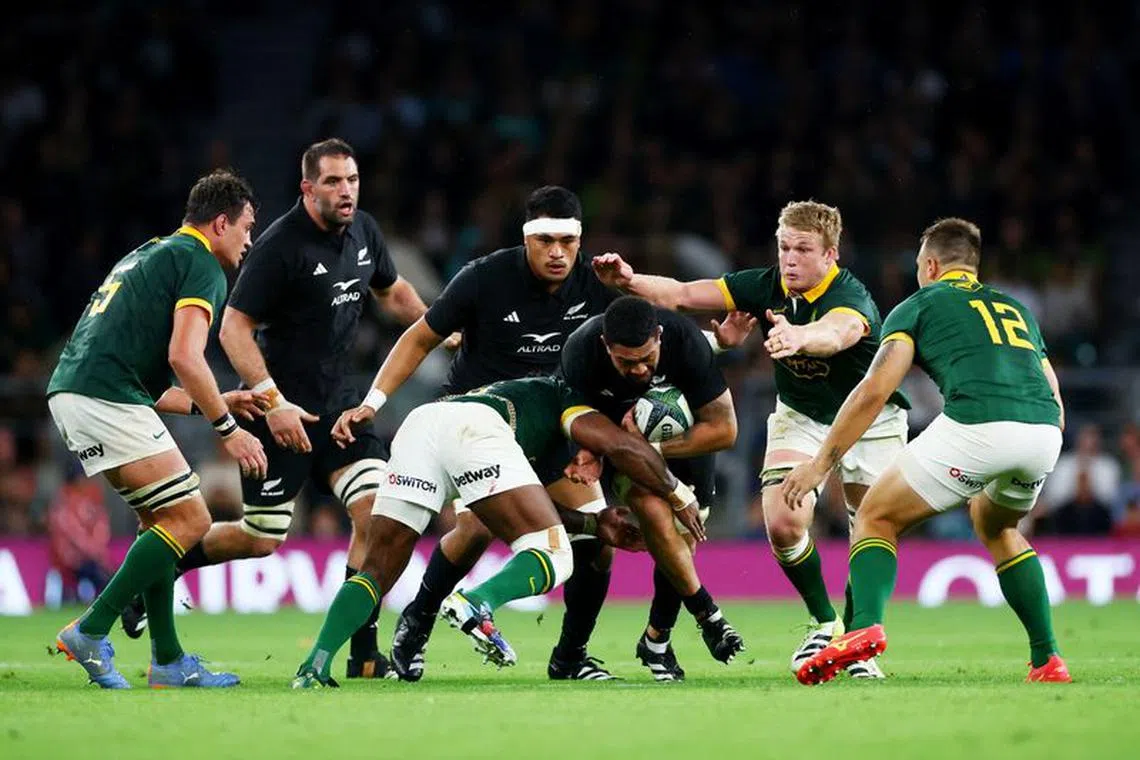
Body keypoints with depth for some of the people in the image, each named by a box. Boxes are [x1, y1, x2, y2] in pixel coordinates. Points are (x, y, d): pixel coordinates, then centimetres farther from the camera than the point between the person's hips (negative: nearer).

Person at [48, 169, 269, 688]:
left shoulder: (146, 257, 29)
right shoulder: (201, 264, -1)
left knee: (163, 521, 16)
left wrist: (215, 403, 29)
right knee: (189, 522, -6)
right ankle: (91, 632, -7)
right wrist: (227, 429, -7)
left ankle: (168, 661, 12)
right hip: (106, 399, -10)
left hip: (69, 393, 10)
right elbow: (184, 357, -16)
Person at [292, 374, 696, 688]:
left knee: (378, 568, 10)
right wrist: (679, 496, 27)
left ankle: (315, 666, -9)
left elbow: (526, 513, 41)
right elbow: (621, 446, 15)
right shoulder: (561, 397, 32)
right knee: (553, 558, -1)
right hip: (473, 428, -6)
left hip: (417, 425, 6)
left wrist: (594, 522, 43)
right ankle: (475, 604, -29)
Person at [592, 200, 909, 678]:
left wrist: (800, 336, -78)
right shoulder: (766, 286, -15)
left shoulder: (852, 297, -30)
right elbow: (683, 296, -19)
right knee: (783, 523, -14)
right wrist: (630, 281, -38)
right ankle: (824, 624, 9)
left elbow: (839, 332, -55)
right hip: (801, 416, 3)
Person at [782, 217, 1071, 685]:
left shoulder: (920, 305, 18)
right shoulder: (1015, 309, 33)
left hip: (976, 425, -5)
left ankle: (866, 626, -14)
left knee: (877, 518, 13)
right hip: (1043, 433, 5)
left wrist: (820, 463, 8)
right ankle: (1047, 659, 24)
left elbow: (875, 389, 6)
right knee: (995, 525, 34)